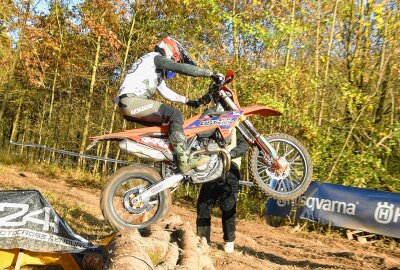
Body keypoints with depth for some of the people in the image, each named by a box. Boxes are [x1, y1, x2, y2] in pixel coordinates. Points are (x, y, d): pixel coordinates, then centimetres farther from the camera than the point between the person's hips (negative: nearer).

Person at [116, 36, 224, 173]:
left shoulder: (158, 70, 31)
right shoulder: (156, 57, 1)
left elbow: (166, 91, 30)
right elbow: (183, 68, -12)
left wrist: (186, 100, 23)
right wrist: (211, 73, -11)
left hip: (127, 105, 11)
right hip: (132, 101, -11)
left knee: (161, 123, 22)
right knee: (174, 114, -20)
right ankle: (184, 161, -28)